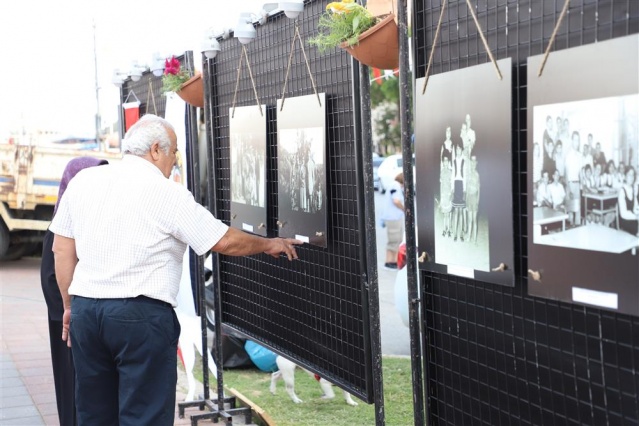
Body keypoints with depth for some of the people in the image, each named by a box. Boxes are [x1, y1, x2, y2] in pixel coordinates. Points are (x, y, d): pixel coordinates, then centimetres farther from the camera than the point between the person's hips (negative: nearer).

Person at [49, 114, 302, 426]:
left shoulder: (82, 181, 8)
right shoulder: (168, 193, -7)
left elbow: (62, 249, 11)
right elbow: (224, 242, -2)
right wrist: (268, 245, 15)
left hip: (85, 309, 6)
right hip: (140, 315, -6)